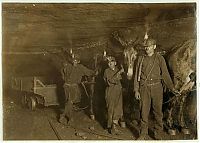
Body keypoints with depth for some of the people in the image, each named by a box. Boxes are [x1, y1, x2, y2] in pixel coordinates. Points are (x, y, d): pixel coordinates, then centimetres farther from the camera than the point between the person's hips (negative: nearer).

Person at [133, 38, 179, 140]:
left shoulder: (159, 58, 4)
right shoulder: (141, 59, 8)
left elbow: (165, 74, 3)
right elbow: (137, 75, 9)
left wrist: (172, 88, -3)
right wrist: (136, 90, 3)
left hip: (156, 87, -1)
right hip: (144, 88, 1)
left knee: (157, 111, 5)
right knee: (144, 111, 3)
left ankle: (158, 134, 18)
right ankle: (143, 134, 15)